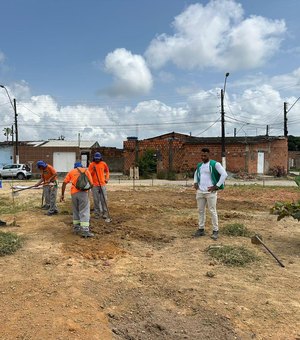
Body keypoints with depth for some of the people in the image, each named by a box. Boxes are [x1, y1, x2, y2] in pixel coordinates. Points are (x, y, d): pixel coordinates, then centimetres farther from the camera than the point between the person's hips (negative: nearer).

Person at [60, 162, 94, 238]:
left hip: (74, 192, 3)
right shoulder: (86, 170, 16)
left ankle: (76, 228, 25)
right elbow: (91, 183, 7)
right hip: (83, 192, -3)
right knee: (84, 211, -4)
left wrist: (62, 194, 11)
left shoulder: (71, 171, 19)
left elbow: (64, 183, 9)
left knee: (75, 211, 18)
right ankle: (84, 230, -11)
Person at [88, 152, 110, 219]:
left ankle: (105, 213, 7)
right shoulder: (91, 165, 0)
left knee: (104, 199, 0)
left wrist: (107, 178, 8)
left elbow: (107, 171, 20)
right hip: (94, 185, -1)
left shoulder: (103, 164, 4)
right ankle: (97, 213, 11)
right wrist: (93, 170, -17)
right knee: (96, 200, 2)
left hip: (102, 184, 1)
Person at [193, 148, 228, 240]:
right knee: (201, 211, 10)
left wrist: (216, 186, -14)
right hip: (200, 192, 6)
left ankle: (215, 231, 7)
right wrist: (195, 183, 15)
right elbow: (196, 174, 32)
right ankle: (201, 229, 19)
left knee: (212, 211, -1)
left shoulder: (215, 164, -7)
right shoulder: (199, 165, 13)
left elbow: (224, 174, -12)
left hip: (210, 192, -6)